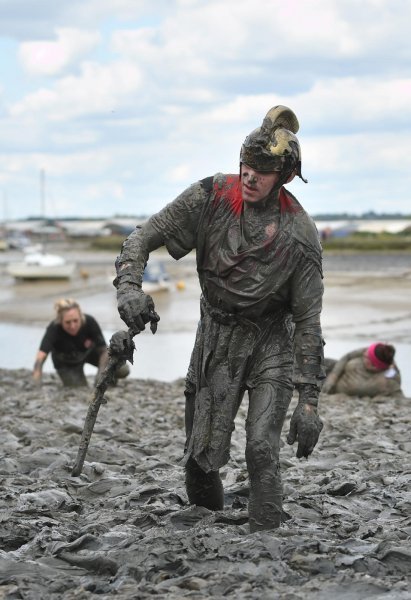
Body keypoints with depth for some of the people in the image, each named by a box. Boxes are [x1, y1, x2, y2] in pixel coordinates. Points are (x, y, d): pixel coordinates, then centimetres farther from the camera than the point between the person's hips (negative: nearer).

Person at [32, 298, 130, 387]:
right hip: (66, 364, -1)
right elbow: (40, 357, -48)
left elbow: (104, 351, -25)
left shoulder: (89, 322, -34)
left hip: (90, 351, 1)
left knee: (123, 370, -16)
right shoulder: (54, 329, -38)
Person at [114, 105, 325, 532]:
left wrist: (308, 401, -17)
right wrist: (128, 286, -27)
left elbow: (308, 321, -14)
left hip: (271, 346, -2)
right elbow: (145, 236, -6)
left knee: (261, 452, -17)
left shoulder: (300, 236, -18)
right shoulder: (211, 197, -14)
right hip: (216, 340, 2)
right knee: (203, 453, 3)